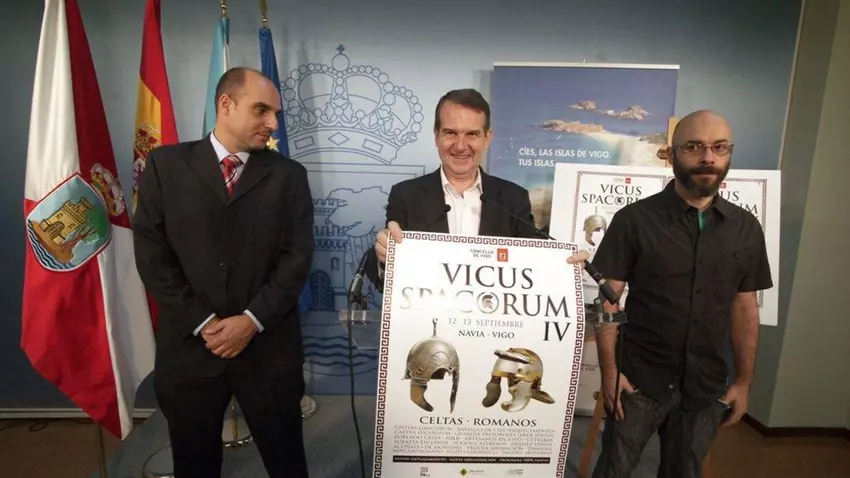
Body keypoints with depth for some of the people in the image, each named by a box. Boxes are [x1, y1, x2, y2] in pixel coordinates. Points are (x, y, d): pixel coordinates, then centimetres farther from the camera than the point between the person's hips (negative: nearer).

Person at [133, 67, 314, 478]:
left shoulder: (289, 175, 2)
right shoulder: (165, 165, 1)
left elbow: (298, 256, -4)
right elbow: (151, 254, -3)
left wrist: (252, 320, -12)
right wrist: (203, 323, -10)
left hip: (269, 347, 0)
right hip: (189, 344, 1)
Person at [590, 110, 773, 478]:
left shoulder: (746, 228, 2)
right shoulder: (634, 219, -9)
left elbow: (744, 307, 7)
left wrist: (744, 381, 5)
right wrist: (609, 371, -13)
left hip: (707, 385, 3)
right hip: (639, 378, -3)